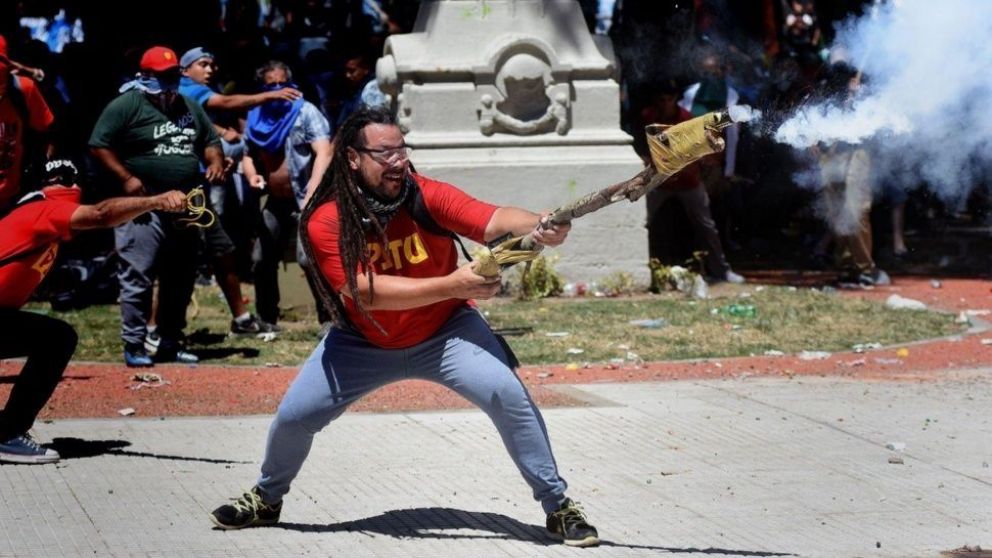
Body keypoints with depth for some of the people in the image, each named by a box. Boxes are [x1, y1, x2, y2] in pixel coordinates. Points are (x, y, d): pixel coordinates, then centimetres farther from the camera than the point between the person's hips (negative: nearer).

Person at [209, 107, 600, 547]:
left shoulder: (428, 196, -21)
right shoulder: (325, 221, -22)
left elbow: (494, 220, -35)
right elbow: (366, 291, -32)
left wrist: (537, 227, -58)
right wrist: (451, 285, -41)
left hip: (445, 333, -1)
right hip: (362, 342, 1)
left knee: (509, 396, -19)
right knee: (293, 415, 0)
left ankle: (558, 506, -5)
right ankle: (266, 500, 31)